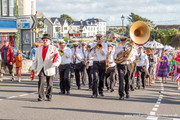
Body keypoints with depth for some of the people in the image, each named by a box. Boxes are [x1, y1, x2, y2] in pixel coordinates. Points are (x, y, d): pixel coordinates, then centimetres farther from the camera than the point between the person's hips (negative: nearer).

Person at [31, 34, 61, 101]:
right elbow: (35, 60, 18)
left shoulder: (54, 48, 5)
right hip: (41, 69, 1)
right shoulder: (39, 49, 16)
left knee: (49, 84, 5)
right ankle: (41, 97, -10)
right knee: (40, 82, -14)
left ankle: (49, 96, 20)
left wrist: (55, 64, -20)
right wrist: (33, 68, 9)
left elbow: (58, 58, 0)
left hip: (49, 70, -1)